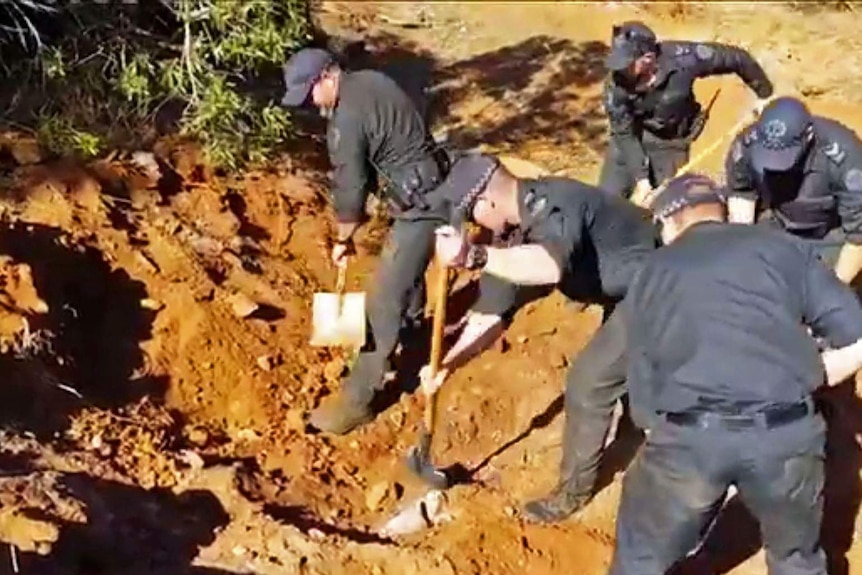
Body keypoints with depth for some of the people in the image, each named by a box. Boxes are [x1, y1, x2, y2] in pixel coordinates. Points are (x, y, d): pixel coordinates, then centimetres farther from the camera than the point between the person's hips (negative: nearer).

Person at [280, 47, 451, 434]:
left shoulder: (346, 119, -23)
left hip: (419, 203, -10)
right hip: (431, 187, 10)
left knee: (385, 304, -8)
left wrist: (343, 240, -1)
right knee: (407, 268, 33)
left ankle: (356, 400, -3)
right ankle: (411, 328, 59)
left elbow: (350, 189, -15)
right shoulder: (370, 80, 5)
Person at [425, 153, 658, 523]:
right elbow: (493, 309, -1)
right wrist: (447, 363, -9)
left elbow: (552, 267, -54)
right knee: (624, 366, 31)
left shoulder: (553, 205, -32)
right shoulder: (519, 231, -3)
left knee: (588, 382, -9)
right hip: (632, 288, 10)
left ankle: (574, 490, 10)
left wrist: (474, 257, -61)